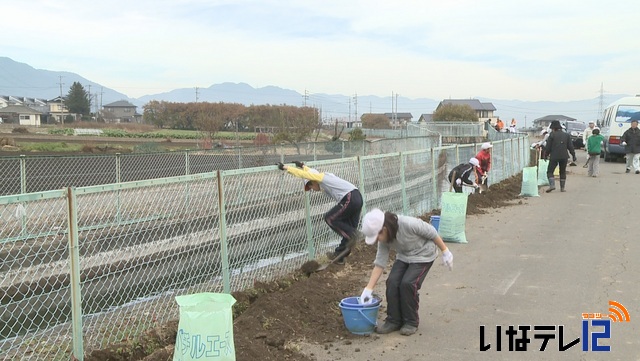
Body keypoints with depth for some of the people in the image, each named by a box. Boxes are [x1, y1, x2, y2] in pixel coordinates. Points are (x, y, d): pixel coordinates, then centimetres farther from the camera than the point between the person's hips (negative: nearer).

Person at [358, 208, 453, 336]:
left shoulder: (409, 224, -36)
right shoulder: (384, 239, -16)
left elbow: (432, 233, -21)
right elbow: (380, 263, -12)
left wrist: (445, 252, -11)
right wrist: (368, 289, -16)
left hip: (423, 255, -5)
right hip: (404, 257, 6)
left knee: (408, 283, -21)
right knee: (392, 282, -13)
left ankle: (411, 322, -3)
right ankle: (393, 320, 2)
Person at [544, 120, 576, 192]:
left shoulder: (552, 135, -4)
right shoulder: (566, 135, 8)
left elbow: (548, 147, -3)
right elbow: (570, 146, 6)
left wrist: (546, 155, 9)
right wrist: (573, 155, 11)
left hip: (554, 157, -4)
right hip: (564, 157, 4)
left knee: (550, 171, 2)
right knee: (563, 172, 14)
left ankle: (552, 185, -15)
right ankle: (562, 187, 13)